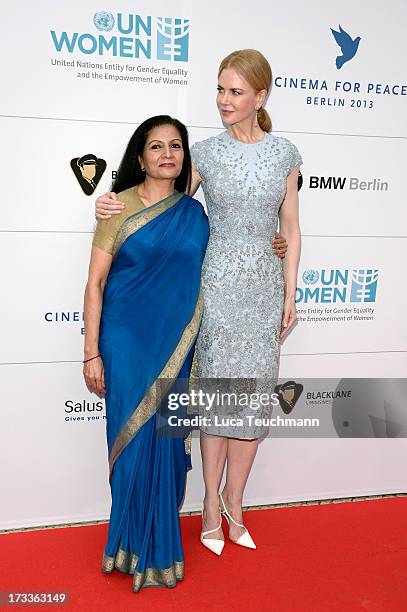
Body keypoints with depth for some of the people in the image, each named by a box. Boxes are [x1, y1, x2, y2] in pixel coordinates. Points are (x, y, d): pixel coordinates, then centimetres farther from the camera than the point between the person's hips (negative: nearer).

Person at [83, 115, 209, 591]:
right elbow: (95, 283, -4)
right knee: (134, 439, 2)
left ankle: (159, 540, 30)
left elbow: (202, 277, 15)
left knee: (167, 439, 9)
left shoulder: (194, 213, 7)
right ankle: (141, 547, 23)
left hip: (175, 344, 3)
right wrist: (92, 353, -8)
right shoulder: (119, 207, -4)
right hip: (127, 340, -3)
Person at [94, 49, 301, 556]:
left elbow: (290, 230, 8)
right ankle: (213, 503, 20)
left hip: (265, 284, 2)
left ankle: (233, 502, 24)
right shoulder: (205, 152, 0)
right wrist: (115, 205, -14)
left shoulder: (284, 153, 5)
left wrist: (289, 296, 4)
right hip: (219, 281, -2)